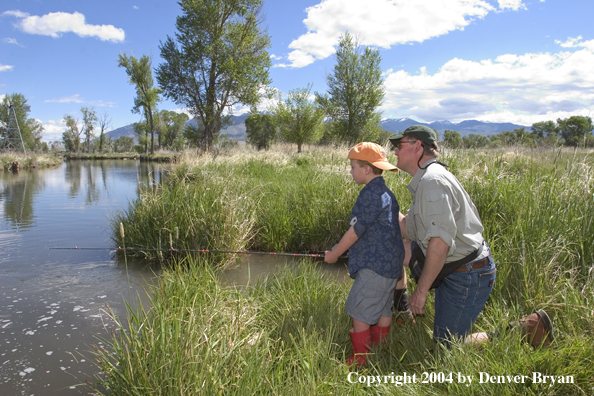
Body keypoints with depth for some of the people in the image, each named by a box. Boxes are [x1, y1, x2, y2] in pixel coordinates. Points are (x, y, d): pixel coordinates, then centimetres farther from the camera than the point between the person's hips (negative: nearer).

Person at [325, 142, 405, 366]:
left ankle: (360, 361, 10)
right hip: (390, 263, 10)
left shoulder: (370, 194, -19)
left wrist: (334, 254, -3)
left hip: (375, 266, -10)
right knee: (382, 310, 17)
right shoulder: (386, 193, 12)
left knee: (359, 310, 0)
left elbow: (356, 231, -16)